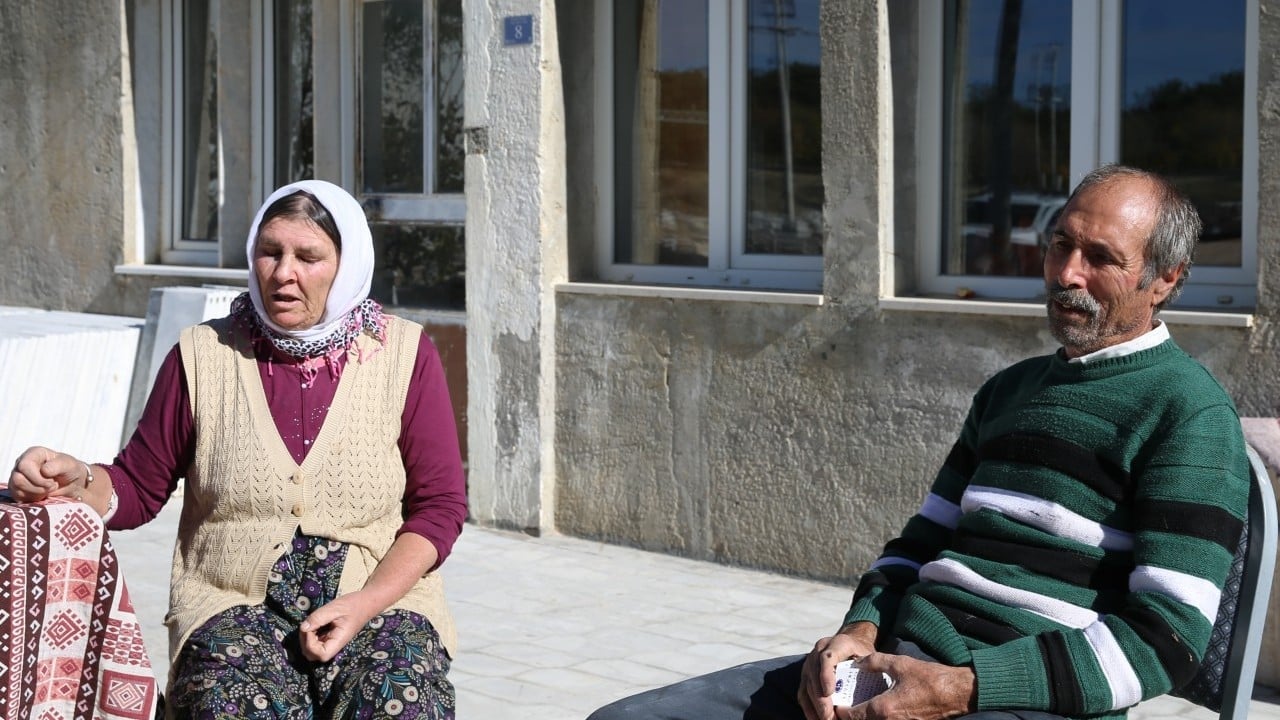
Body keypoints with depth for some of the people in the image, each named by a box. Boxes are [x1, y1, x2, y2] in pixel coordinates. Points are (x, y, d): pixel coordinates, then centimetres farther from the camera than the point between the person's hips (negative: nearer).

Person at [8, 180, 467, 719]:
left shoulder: (406, 356, 3)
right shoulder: (204, 355, 6)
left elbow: (440, 506, 3)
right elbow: (140, 488, 11)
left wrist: (365, 604, -10)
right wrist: (77, 482, -12)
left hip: (380, 599, 0)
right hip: (236, 604, 0)